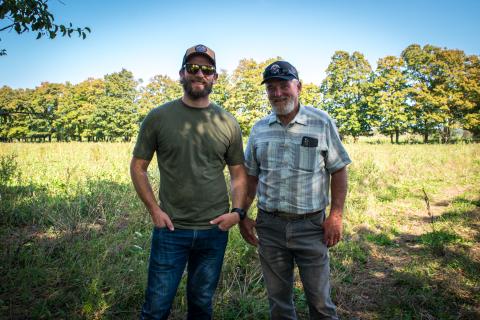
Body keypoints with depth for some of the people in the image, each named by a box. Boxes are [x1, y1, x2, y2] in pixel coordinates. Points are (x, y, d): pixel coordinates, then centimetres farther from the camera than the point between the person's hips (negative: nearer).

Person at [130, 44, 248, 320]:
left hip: (215, 231, 2)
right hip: (171, 229, -1)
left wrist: (238, 211, -5)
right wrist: (154, 209, -7)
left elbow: (238, 173, 9)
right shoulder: (158, 117, -3)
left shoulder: (228, 123, 1)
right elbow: (138, 167, 3)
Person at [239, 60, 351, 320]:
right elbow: (250, 176, 11)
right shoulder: (259, 129, 5)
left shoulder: (322, 123, -3)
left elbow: (338, 170, 0)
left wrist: (336, 215, -7)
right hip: (269, 225, 3)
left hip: (311, 224, -2)